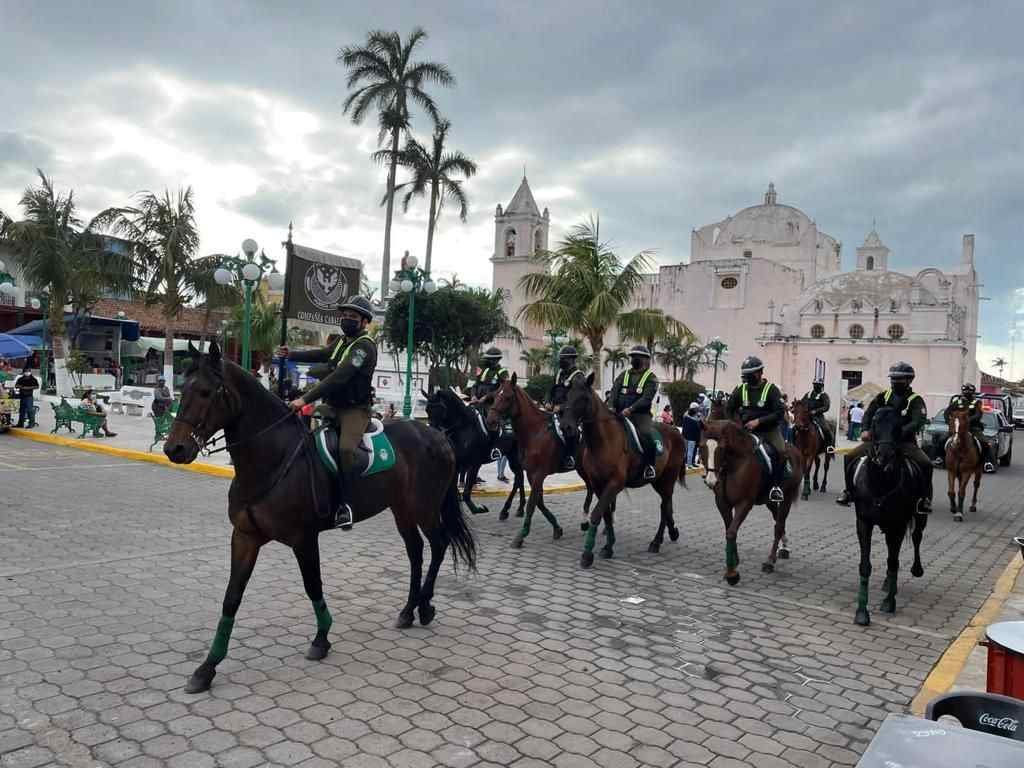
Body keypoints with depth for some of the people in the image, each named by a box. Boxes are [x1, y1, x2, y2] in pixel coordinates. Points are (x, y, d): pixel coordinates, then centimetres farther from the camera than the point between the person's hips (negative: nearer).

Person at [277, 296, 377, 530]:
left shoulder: (365, 346, -15)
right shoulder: (343, 342, 14)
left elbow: (339, 377, -27)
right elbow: (321, 354, 36)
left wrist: (306, 399, -32)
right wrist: (291, 355, 36)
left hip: (355, 409, -9)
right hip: (332, 406, 10)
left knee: (345, 448, -33)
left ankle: (344, 504, -23)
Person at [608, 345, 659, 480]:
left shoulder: (651, 378, 3)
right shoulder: (624, 374, 17)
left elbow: (646, 398, -12)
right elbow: (614, 391, 4)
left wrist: (631, 409, -26)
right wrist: (611, 407, -15)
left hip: (641, 414, -5)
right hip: (620, 414, 5)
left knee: (646, 434, -31)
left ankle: (649, 465, -16)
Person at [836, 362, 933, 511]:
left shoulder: (915, 400, -2)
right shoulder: (883, 396, 10)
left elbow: (918, 422, -17)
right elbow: (869, 413, 3)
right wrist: (866, 429, -18)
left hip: (905, 442, -3)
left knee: (925, 464, -26)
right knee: (850, 457, -11)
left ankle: (925, 498, -5)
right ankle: (849, 491, 4)